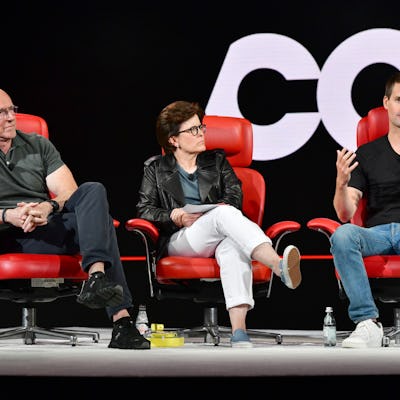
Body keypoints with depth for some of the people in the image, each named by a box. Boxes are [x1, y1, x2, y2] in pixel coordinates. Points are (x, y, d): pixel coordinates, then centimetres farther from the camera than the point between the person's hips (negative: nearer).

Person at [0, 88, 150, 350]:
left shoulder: (37, 145, 20)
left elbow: (69, 192, 9)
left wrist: (48, 207, -16)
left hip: (48, 225, 3)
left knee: (93, 191, -27)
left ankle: (96, 277, -46)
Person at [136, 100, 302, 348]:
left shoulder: (217, 160, 25)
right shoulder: (156, 168, 20)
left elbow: (235, 195, 11)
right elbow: (144, 209, 11)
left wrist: (212, 212, -9)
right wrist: (175, 216, -8)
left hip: (218, 238, 2)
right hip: (179, 240, -2)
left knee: (233, 246, -40)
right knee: (226, 214, -35)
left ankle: (239, 330, -59)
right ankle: (279, 266, -61)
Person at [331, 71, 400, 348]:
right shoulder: (367, 154, 18)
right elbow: (345, 215, 11)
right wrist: (341, 183, -9)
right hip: (378, 231, 2)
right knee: (343, 235, -32)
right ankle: (367, 323, -35)